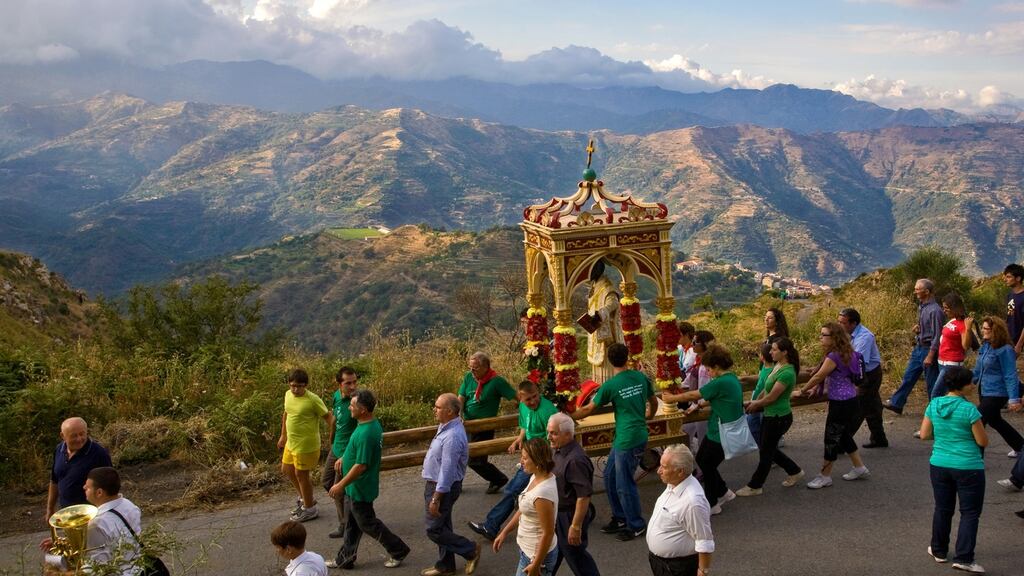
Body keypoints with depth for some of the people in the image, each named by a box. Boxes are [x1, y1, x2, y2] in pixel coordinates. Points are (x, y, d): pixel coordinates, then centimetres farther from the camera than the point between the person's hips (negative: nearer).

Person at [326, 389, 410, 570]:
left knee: (368, 524, 7)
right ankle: (345, 559, 31)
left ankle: (398, 551, 21)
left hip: (360, 489, -9)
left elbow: (361, 466, -28)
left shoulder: (366, 434, -31)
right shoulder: (373, 424, -1)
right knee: (351, 524, 19)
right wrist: (344, 458, 23)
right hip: (355, 487, 10)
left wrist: (341, 485, -21)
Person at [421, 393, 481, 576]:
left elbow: (447, 470, -28)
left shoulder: (452, 436, -29)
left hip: (443, 487, -10)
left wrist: (435, 499, -24)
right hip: (436, 483, 10)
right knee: (442, 526, 19)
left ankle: (471, 551, 12)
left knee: (434, 530, -1)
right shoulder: (446, 426, 3)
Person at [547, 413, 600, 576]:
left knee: (574, 555, 7)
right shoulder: (560, 451, 1)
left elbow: (584, 496, -29)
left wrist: (576, 526, -25)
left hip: (570, 517, -9)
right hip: (557, 513, 9)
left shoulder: (576, 460, -30)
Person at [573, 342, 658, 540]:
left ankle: (636, 526, 16)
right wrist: (647, 417, 38)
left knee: (624, 484, 5)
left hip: (628, 440, -8)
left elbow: (588, 409, -3)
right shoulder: (641, 377, 4)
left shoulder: (610, 386, -14)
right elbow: (654, 402, 17)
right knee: (610, 476, 19)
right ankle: (620, 518, 28)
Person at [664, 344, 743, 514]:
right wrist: (700, 404, 6)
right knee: (701, 459, 20)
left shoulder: (721, 383, -25)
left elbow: (693, 395, -18)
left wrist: (672, 398, -6)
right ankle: (723, 492, 33)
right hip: (716, 432, 9)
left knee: (708, 466, 8)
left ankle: (712, 504, 25)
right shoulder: (732, 379, 5)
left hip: (721, 435, -9)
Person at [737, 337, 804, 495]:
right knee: (769, 448, 20)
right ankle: (795, 472, 36)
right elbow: (766, 388, 13)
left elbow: (772, 397, -21)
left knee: (766, 451, 5)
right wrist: (755, 402, 5)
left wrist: (756, 404, -6)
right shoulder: (777, 366, 3)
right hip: (770, 415, 9)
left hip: (779, 418, -9)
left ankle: (754, 486, 19)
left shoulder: (787, 373, -25)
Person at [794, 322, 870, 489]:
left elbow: (818, 376, -15)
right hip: (849, 401, 10)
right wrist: (816, 388, 16)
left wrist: (801, 391, -3)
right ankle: (860, 468, 31)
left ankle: (825, 476, 11)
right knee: (844, 436, 21)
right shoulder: (844, 353, 9)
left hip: (841, 404, -10)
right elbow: (826, 376, 19)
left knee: (832, 439, 1)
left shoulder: (834, 357, -21)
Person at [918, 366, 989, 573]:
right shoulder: (969, 409, -17)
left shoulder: (934, 405, -2)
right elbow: (983, 442, -10)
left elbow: (924, 435, 4)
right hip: (968, 468, -5)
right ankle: (963, 558, 2)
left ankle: (939, 550, 29)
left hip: (939, 465, 5)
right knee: (970, 513, 5)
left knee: (942, 509, 18)